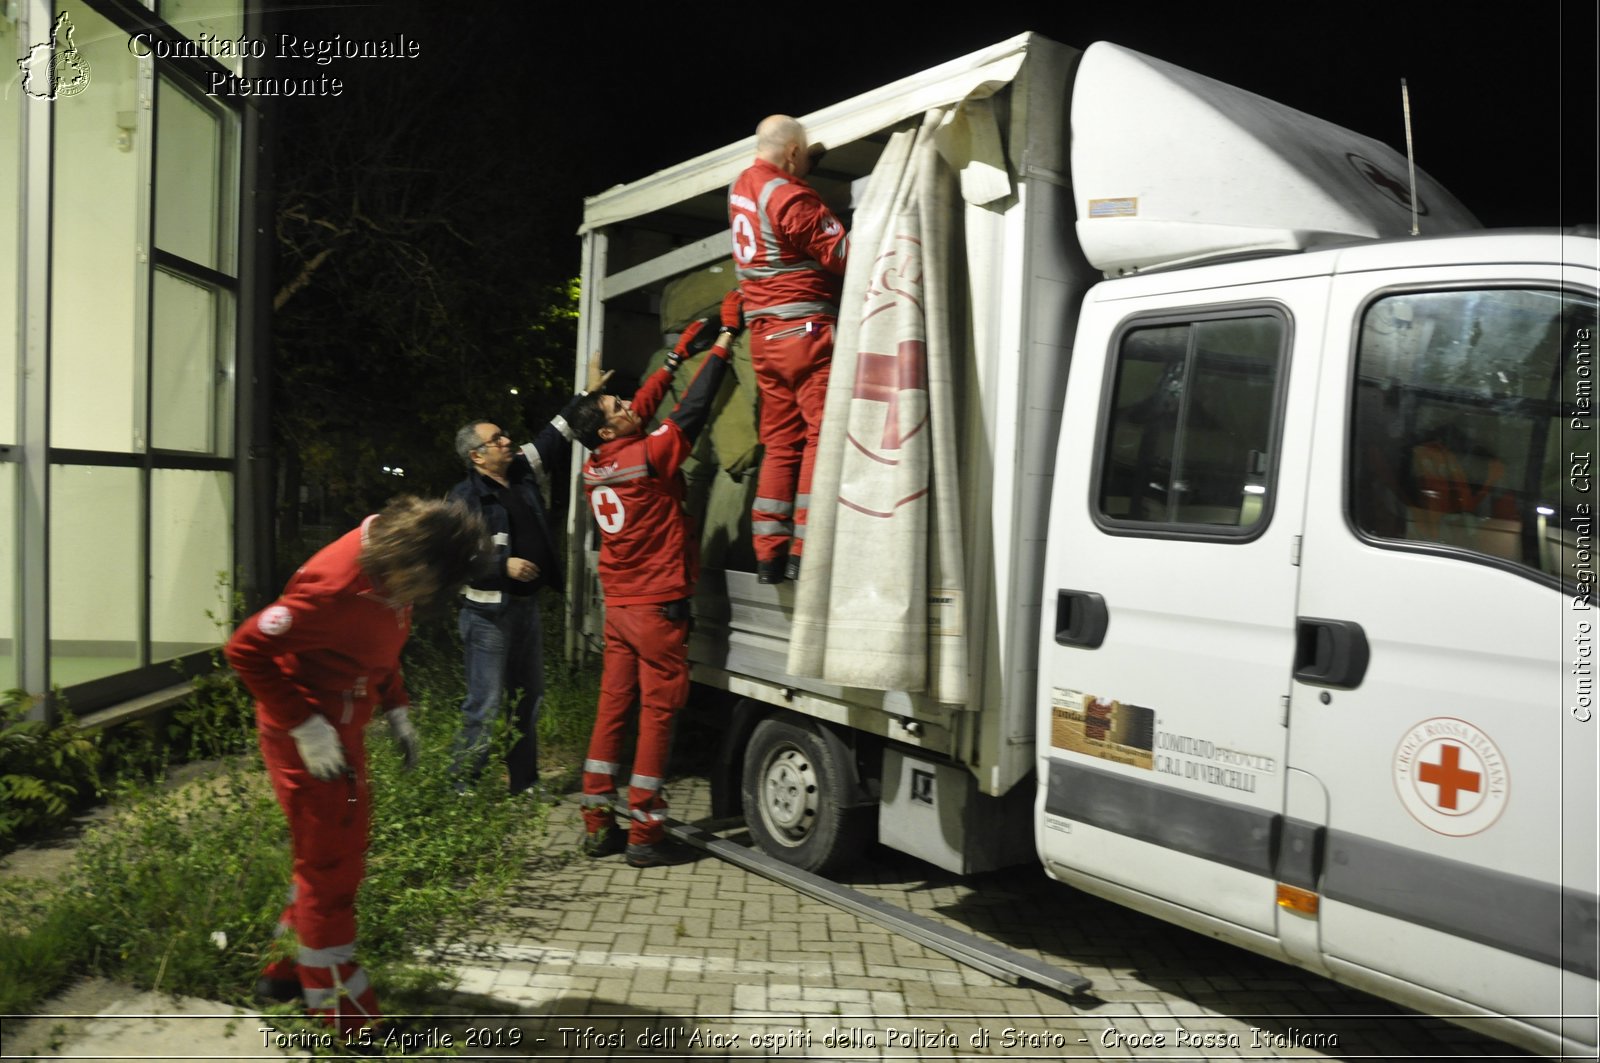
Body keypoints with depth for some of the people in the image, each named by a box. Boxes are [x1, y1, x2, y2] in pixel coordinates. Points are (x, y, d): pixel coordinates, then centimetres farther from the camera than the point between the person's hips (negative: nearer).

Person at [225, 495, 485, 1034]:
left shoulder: (388, 568, -3)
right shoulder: (337, 586, -31)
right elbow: (247, 648, -26)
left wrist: (396, 710, 8)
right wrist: (304, 727, -25)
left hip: (344, 729, 9)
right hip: (308, 736, -9)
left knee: (338, 859, 20)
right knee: (331, 870, 1)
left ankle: (287, 972, 38)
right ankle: (346, 1018, 14)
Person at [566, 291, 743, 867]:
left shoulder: (595, 469, 6)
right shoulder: (647, 457, -15)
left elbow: (645, 405, 16)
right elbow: (694, 406, -11)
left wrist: (679, 353, 23)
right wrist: (725, 336, -4)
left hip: (619, 605, 8)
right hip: (657, 605, -7)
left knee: (612, 706, 10)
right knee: (658, 711, -1)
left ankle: (597, 823, 16)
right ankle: (645, 832, 4)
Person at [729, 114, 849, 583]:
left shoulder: (741, 187, 13)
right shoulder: (790, 197, -12)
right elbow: (843, 254, -13)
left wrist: (805, 164, 20)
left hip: (763, 333, 9)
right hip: (805, 328, -8)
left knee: (781, 443, 9)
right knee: (823, 434, -8)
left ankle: (769, 554, 8)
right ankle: (805, 552, -12)